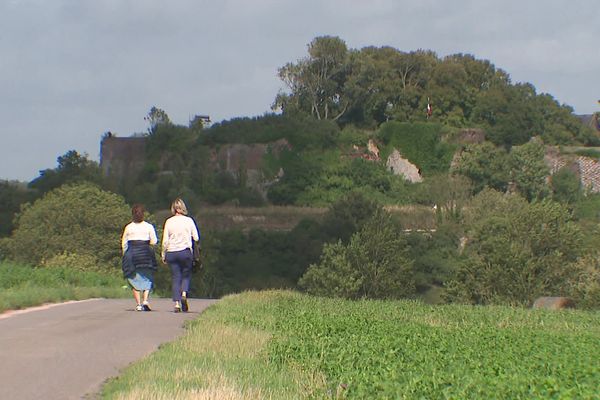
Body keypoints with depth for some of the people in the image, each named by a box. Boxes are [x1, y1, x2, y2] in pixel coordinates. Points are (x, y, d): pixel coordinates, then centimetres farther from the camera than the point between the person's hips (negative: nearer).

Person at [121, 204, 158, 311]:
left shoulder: (128, 227, 3)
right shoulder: (149, 227, 0)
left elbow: (124, 243, 5)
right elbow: (154, 241, -4)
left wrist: (125, 256, 14)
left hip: (131, 254, 1)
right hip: (145, 254, -1)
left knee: (135, 280, 8)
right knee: (147, 279, 9)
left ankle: (138, 304, 3)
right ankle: (145, 300, -11)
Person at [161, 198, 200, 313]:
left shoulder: (169, 222, 0)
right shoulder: (188, 220, -1)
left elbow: (165, 241, 0)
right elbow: (196, 238, 0)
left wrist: (163, 255, 9)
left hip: (171, 253, 1)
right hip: (185, 251, -1)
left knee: (175, 277, 6)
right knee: (186, 275, 13)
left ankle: (176, 303, -1)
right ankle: (184, 294, -12)